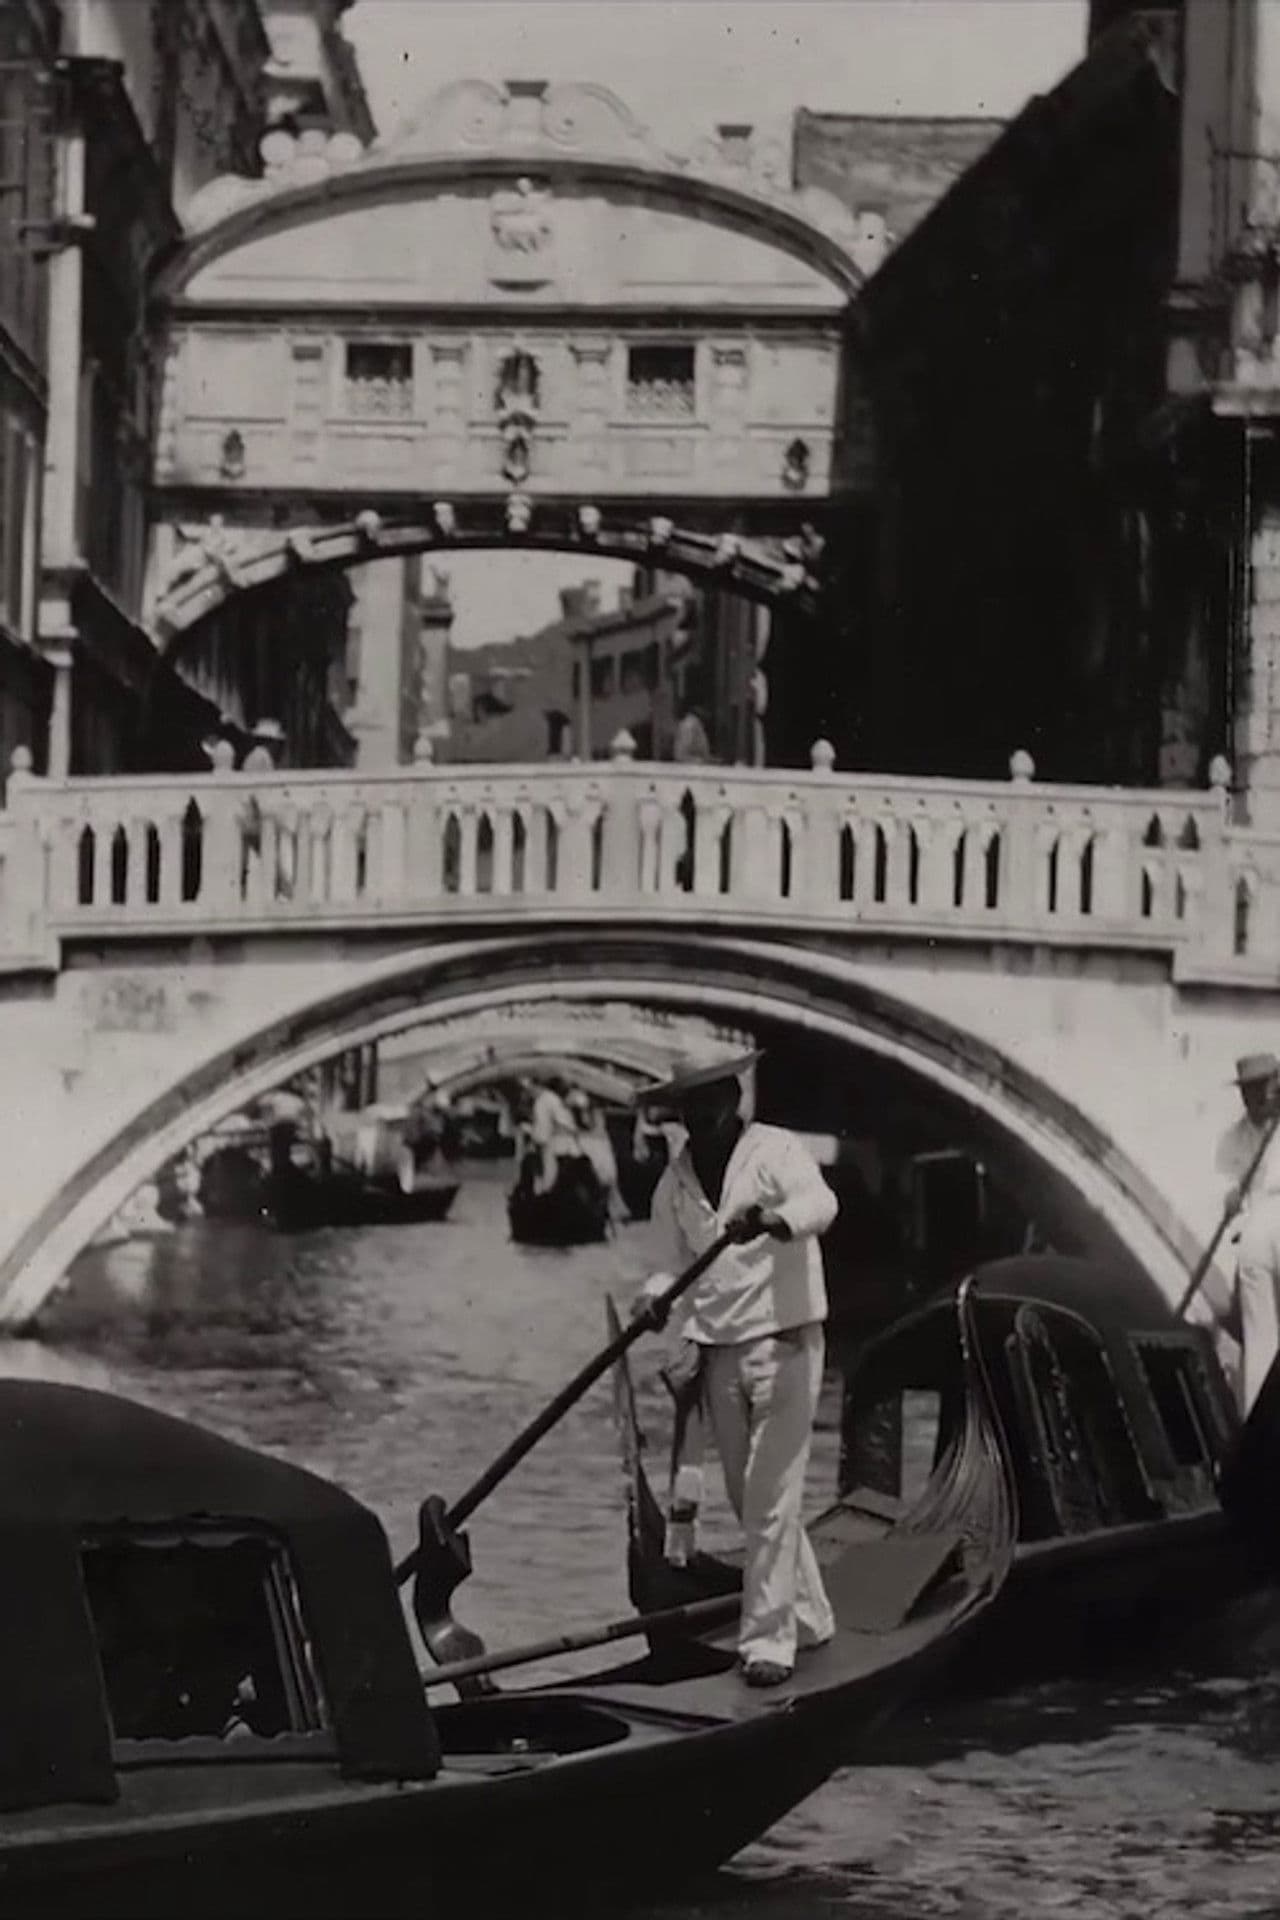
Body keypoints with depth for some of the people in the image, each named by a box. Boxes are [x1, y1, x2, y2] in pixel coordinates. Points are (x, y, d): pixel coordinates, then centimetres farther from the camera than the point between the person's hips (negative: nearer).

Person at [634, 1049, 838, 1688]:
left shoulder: (775, 1150, -9)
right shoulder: (674, 1182, 8)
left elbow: (820, 1203, -28)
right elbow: (675, 1262, 10)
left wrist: (772, 1219, -49)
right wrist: (657, 1296, -13)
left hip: (783, 1343, -6)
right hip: (718, 1351, 6)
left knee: (771, 1496, -9)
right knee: (745, 1497, 13)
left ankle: (768, 1639, -6)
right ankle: (807, 1614, 29)